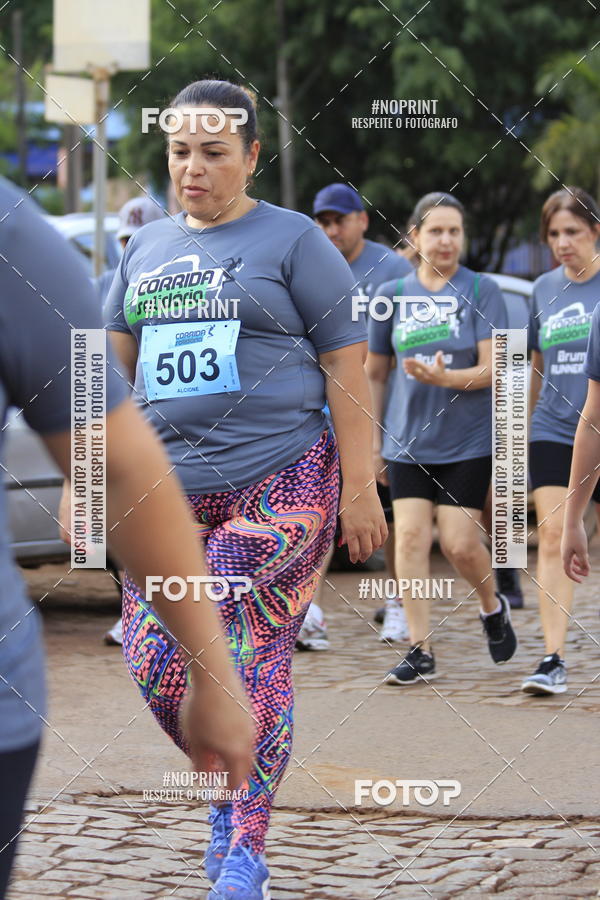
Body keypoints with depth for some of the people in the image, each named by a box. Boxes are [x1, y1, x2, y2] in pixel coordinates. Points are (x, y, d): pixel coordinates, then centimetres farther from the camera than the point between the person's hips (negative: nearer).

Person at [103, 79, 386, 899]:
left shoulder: (293, 241, 0)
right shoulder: (147, 249, 15)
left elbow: (346, 365, -2)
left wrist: (359, 486, -7)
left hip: (280, 482, -5)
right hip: (168, 486, 5)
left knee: (253, 659, -8)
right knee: (158, 669, 0)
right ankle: (228, 790, 26)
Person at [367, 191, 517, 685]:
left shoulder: (482, 291, -2)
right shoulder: (392, 294, 6)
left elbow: (492, 370, -9)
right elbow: (375, 372, 14)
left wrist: (444, 377, -26)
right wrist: (372, 439, 13)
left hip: (469, 441, -2)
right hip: (408, 442, 2)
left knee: (460, 543, -6)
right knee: (411, 536, -7)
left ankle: (493, 607, 26)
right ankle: (421, 651, -1)